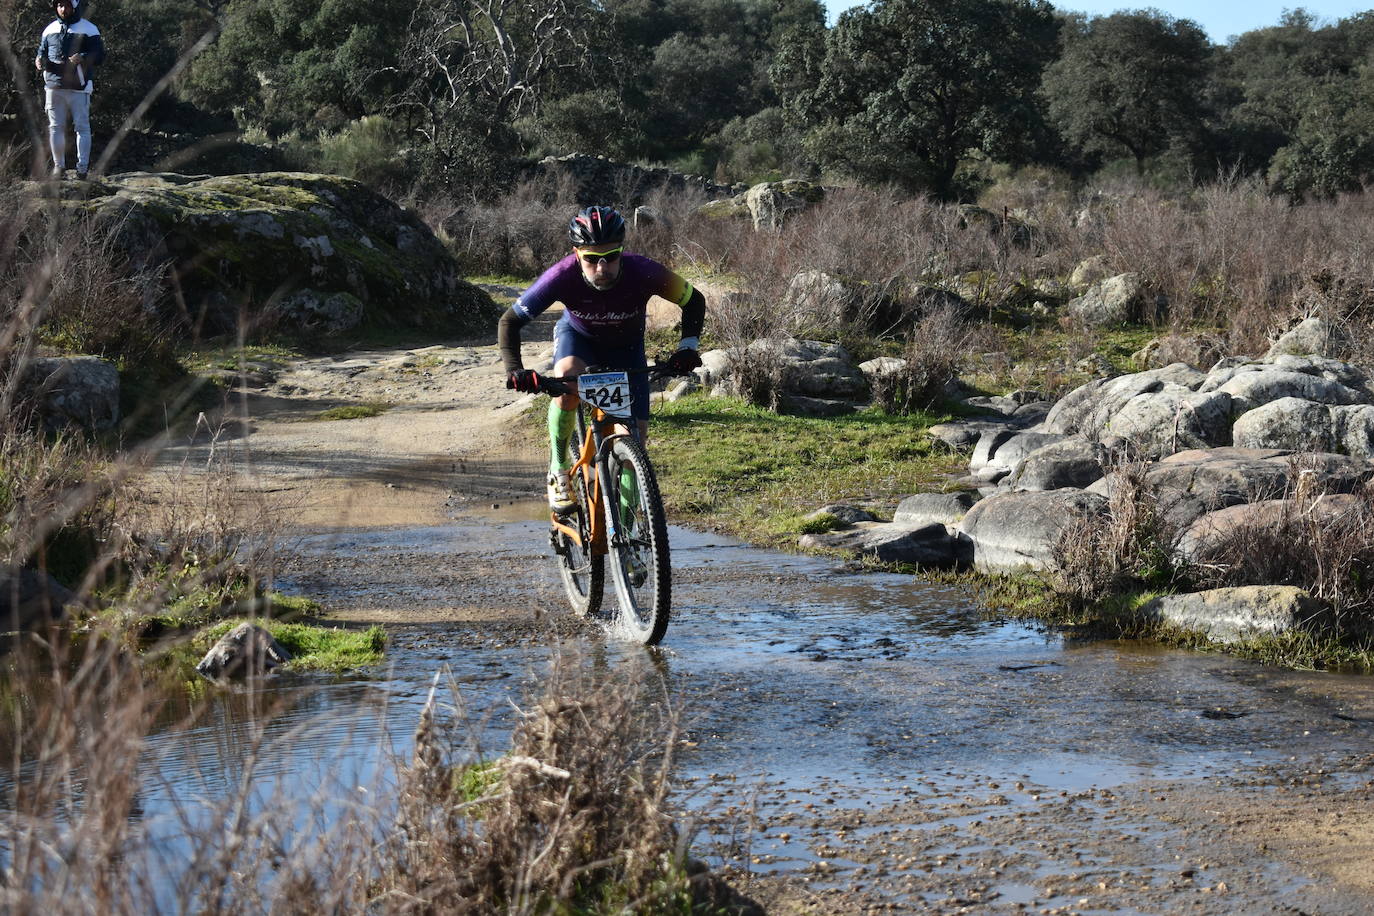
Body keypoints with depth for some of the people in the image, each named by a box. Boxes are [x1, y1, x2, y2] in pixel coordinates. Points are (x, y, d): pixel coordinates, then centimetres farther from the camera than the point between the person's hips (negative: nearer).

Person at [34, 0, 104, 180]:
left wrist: (83, 58, -22)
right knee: (55, 127, 4)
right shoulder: (50, 30, 14)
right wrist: (39, 61, -4)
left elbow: (99, 56, -3)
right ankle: (58, 166, 9)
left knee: (82, 127, -4)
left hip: (79, 87, -4)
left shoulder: (88, 30, 2)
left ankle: (82, 167, -1)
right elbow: (42, 52, 20)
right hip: (54, 86, 4)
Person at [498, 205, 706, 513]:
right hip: (578, 336, -1)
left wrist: (688, 346, -32)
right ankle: (558, 470, -17)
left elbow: (694, 301, -17)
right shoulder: (563, 276, -36)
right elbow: (510, 321, -26)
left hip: (625, 348, 1)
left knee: (636, 434, -7)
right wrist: (514, 370, -40)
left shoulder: (643, 273, -35)